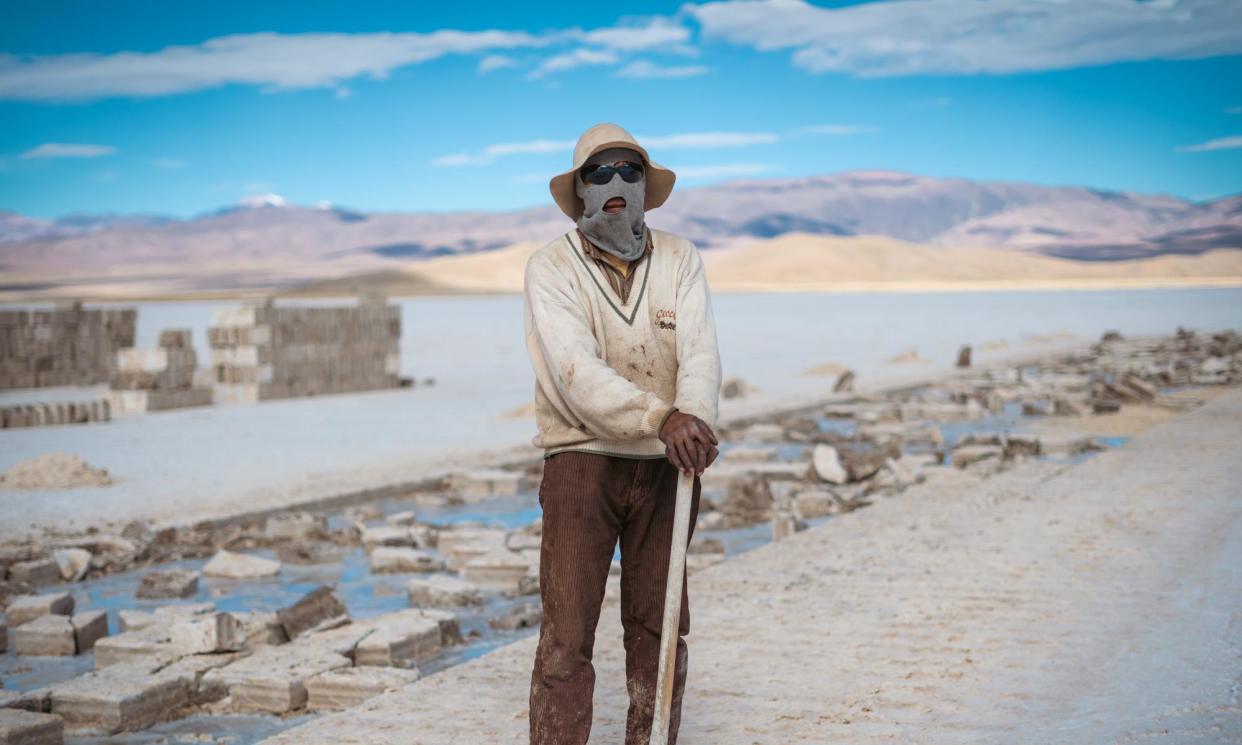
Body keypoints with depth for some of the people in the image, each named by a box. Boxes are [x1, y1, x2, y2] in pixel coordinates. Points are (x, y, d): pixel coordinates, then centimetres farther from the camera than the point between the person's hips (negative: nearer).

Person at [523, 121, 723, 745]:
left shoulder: (679, 259, 4)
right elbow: (575, 369, -20)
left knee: (659, 625, 11)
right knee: (567, 629, -6)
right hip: (582, 460, -3)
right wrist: (663, 418, -34)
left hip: (666, 467, 3)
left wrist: (694, 416, -32)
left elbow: (700, 350, -10)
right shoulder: (550, 268, -5)